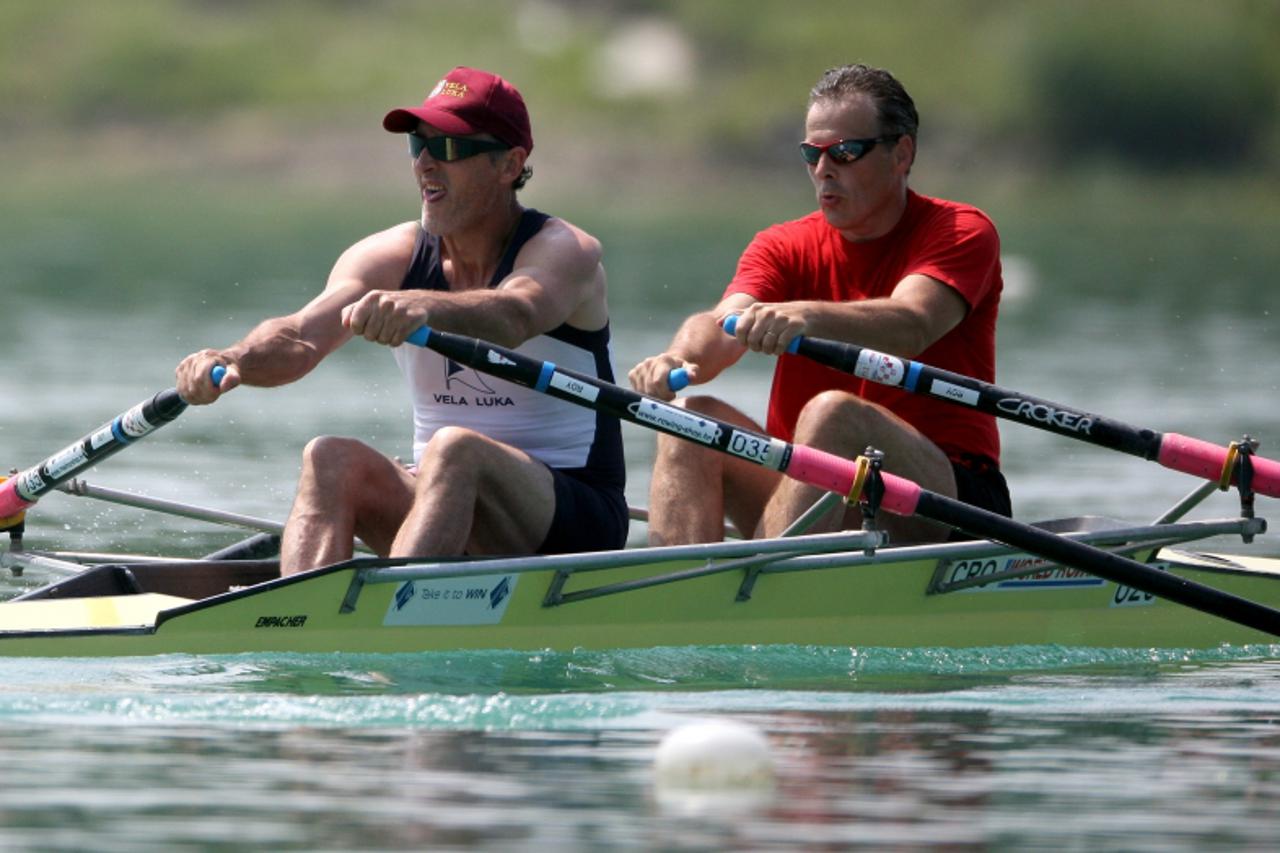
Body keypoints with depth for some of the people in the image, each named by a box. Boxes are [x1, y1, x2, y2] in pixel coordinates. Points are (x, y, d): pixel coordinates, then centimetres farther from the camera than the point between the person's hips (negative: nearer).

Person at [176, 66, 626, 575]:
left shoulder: (565, 252, -10)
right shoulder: (390, 257, 3)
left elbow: (515, 315, -35)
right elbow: (299, 335, -15)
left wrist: (423, 306, -57)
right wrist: (234, 361, -39)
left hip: (577, 520, -4)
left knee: (455, 449, -34)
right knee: (331, 460, -23)